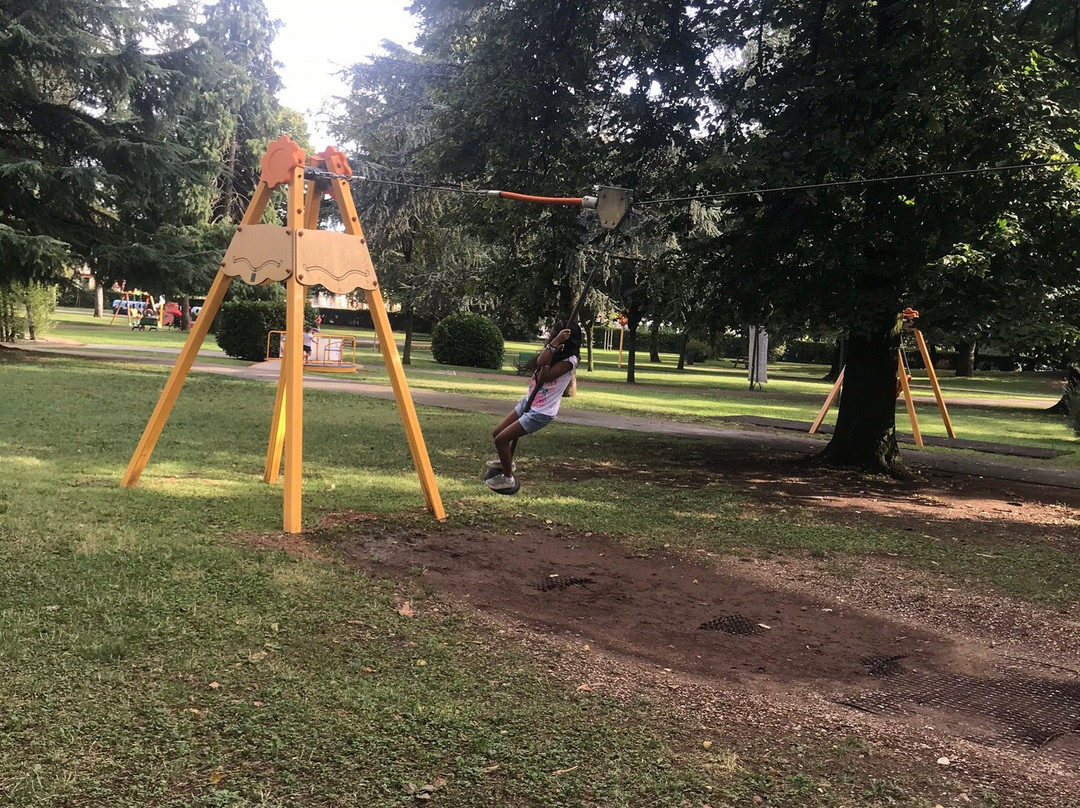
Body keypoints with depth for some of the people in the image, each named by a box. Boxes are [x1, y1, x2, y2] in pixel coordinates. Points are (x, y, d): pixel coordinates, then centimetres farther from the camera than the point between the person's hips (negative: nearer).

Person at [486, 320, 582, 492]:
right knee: (497, 433, 15)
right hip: (527, 402, 9)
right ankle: (507, 462, 42)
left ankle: (508, 479, 12)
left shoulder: (569, 361, -19)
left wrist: (555, 344, -25)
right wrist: (553, 345, -29)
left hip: (540, 413, -9)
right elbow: (538, 362, -17)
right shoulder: (555, 353, 3)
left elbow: (543, 377, -27)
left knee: (501, 439, -7)